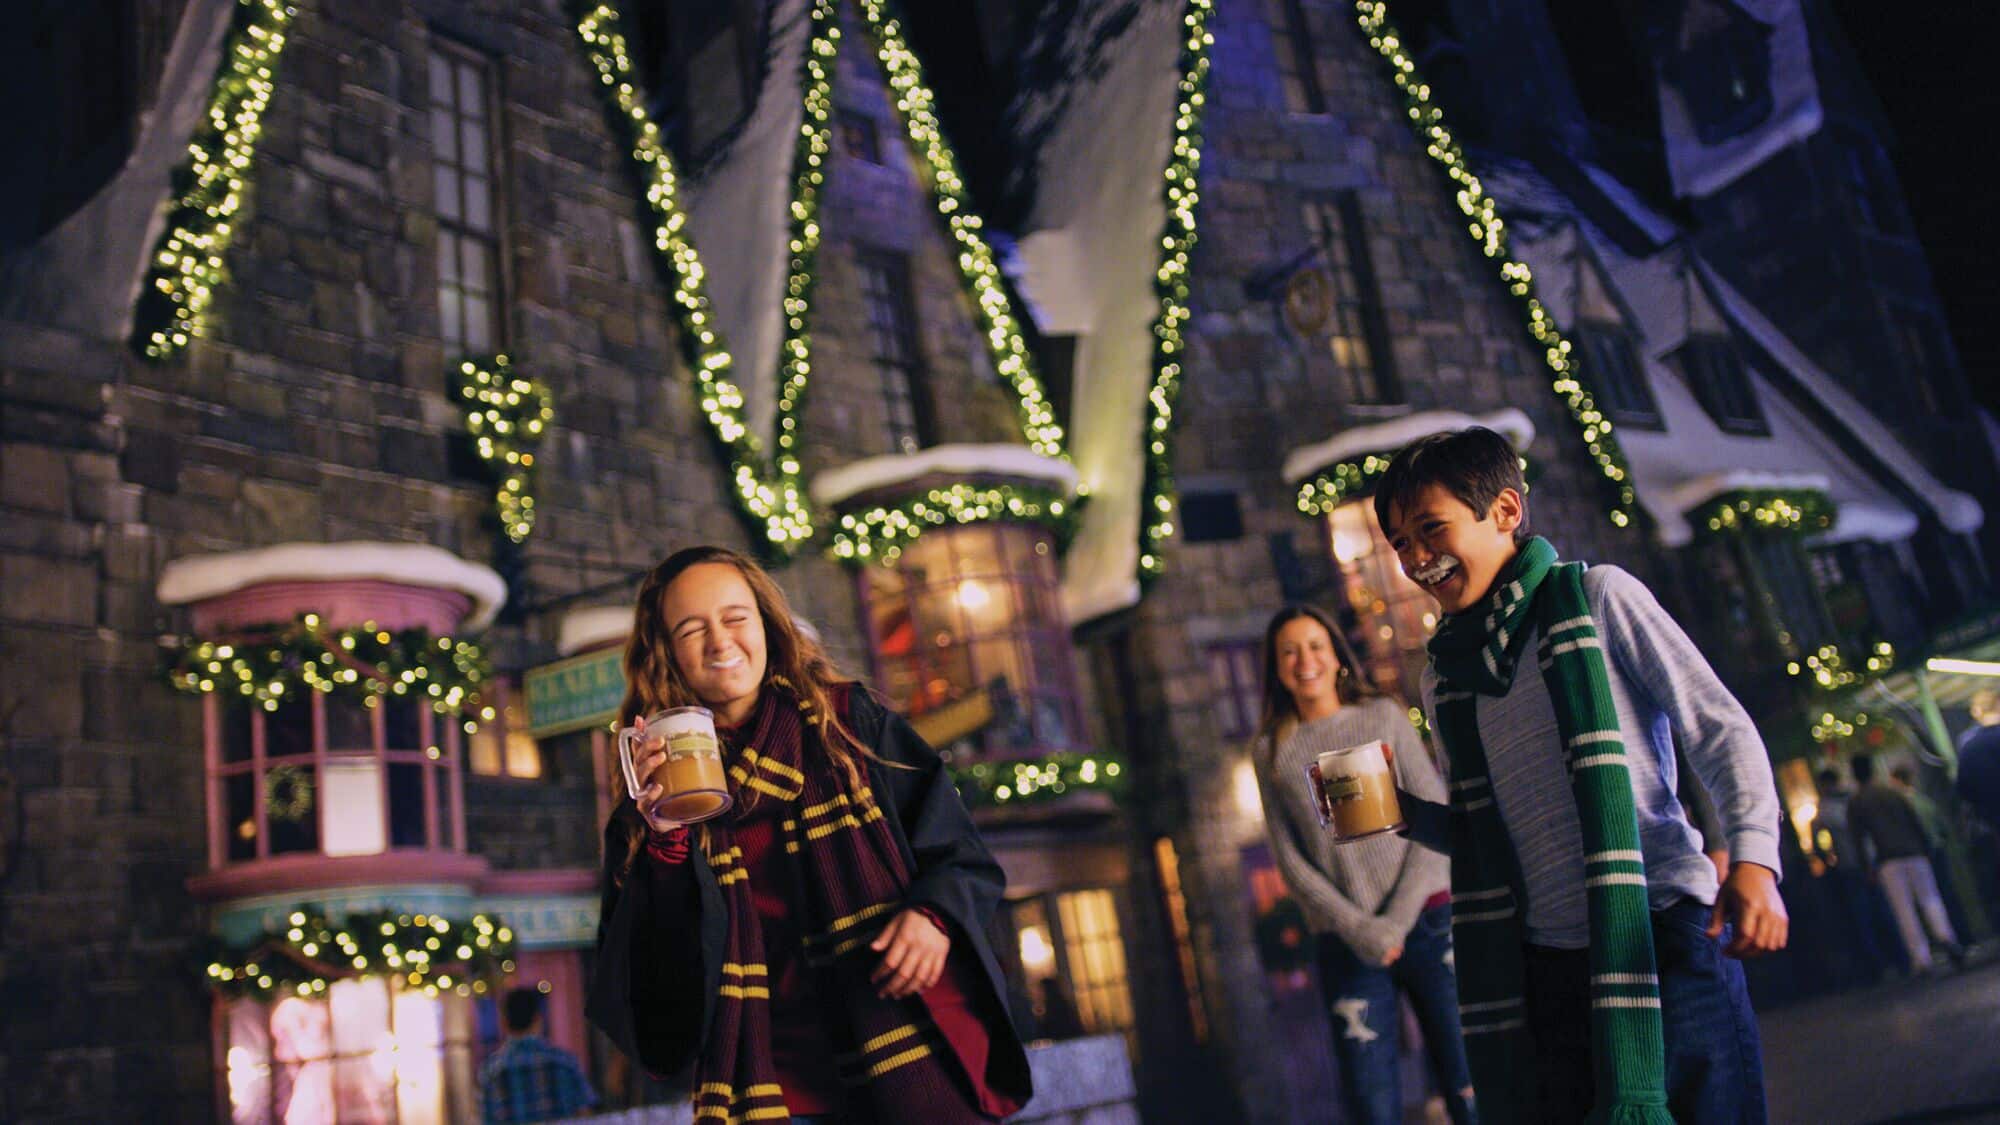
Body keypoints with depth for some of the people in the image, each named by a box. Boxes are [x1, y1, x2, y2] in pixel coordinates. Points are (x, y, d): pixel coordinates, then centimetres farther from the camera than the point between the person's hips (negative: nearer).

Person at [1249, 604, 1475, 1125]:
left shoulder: (1384, 716, 6)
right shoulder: (1271, 750, 7)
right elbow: (1290, 859, 3)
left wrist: (1398, 918, -9)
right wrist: (1360, 929, -8)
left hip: (1425, 920, 0)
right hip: (1347, 942, 0)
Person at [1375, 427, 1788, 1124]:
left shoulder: (1597, 596, 0)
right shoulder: (1443, 681, 12)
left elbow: (1721, 728, -3)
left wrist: (1752, 858, -18)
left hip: (1666, 937, -4)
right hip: (1546, 960, 4)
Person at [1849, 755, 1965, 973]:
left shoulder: (1855, 804, 4)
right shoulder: (1893, 793, 12)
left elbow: (1859, 839, -1)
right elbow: (1917, 824, 9)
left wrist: (1868, 868, 4)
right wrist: (1926, 850, 14)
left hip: (1888, 860, -2)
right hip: (1913, 854, 2)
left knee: (1904, 910, -1)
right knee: (1929, 898, 11)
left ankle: (1921, 957, -5)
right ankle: (1945, 935, -15)